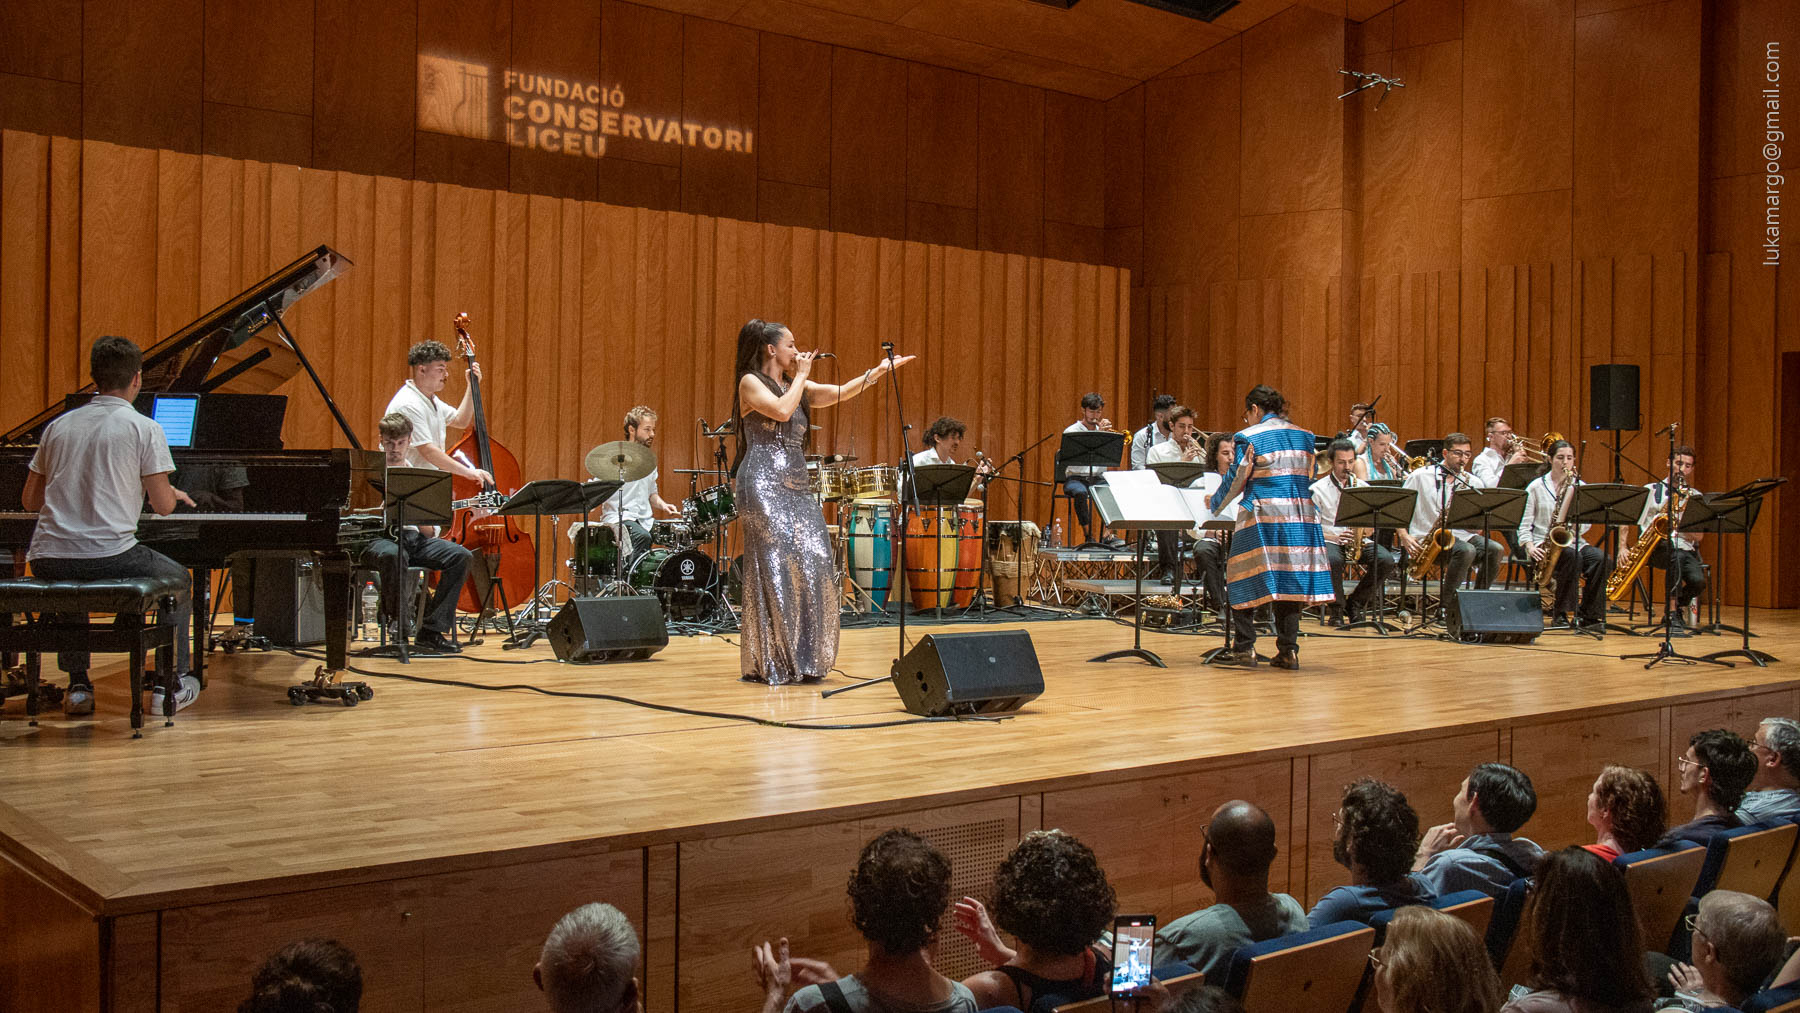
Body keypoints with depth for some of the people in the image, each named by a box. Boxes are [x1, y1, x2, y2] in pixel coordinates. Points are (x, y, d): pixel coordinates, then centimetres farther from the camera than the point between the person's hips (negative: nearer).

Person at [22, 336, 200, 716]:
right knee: (178, 579, 24)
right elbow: (162, 506, -5)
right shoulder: (145, 428, -4)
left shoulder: (58, 426, 12)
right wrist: (174, 494, 18)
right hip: (110, 554, -5)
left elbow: (30, 501, 19)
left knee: (70, 583, 39)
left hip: (48, 560, 5)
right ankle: (173, 685, 22)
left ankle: (78, 687, 31)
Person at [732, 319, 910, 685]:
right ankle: (767, 664, -3)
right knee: (773, 566, -9)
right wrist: (801, 376, -3)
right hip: (764, 485, -7)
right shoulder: (750, 383, 0)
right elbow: (781, 410, -17)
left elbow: (840, 393, 8)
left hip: (797, 486, 7)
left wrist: (878, 371, -3)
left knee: (814, 565, -2)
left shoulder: (798, 386, 20)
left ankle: (803, 661, 4)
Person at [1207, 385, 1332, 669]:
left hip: (1263, 517, -5)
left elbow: (1234, 481, -3)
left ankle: (1244, 648, 4)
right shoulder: (1303, 436, 11)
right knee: (1290, 579, 8)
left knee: (1244, 578, 5)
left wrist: (1213, 505, 13)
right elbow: (1309, 478, 17)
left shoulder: (1248, 438, -5)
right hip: (1300, 516, 5)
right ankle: (1288, 650, 4)